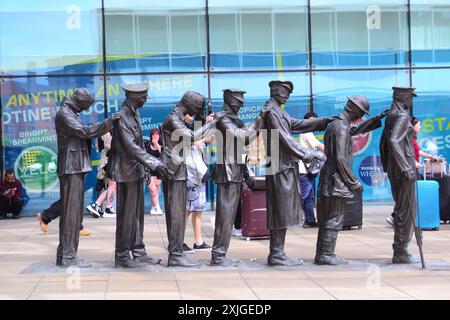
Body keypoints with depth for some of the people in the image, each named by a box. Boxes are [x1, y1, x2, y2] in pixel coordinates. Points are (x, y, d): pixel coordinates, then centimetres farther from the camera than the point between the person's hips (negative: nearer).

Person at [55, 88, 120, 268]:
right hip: (71, 167, -10)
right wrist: (108, 122, -21)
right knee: (71, 211, -9)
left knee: (70, 211, 12)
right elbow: (84, 131, -19)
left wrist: (109, 126, 8)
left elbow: (83, 134, 18)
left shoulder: (71, 113, 20)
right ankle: (68, 256, -7)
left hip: (75, 167, 10)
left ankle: (63, 253, 17)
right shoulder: (64, 114, -10)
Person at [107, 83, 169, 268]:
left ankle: (138, 252, 19)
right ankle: (122, 255, 4)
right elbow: (131, 147, -23)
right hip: (126, 171, -9)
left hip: (136, 170, 9)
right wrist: (154, 164, -24)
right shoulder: (122, 116, -17)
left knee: (137, 213, 12)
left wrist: (152, 165, 15)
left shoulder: (134, 114, 12)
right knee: (126, 213, -4)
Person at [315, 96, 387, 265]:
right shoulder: (342, 128, -16)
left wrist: (378, 118, 28)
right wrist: (355, 182, -15)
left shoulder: (334, 124, 14)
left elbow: (357, 129, 33)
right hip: (337, 181, -10)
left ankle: (321, 254, 15)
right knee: (334, 220, -5)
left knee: (326, 219, 12)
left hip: (327, 180, 10)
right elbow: (340, 159, -21)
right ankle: (326, 255, -3)